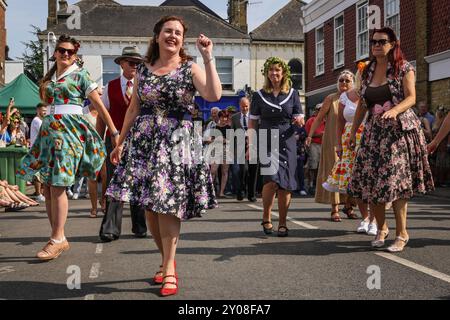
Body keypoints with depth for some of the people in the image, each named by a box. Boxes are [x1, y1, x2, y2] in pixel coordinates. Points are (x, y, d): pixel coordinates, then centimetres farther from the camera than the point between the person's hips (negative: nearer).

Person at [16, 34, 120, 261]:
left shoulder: (80, 75, 2)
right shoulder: (49, 78, 19)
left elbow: (99, 105, 0)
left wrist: (115, 132, -4)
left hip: (70, 130, -6)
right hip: (49, 130, 6)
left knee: (58, 185, -12)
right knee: (47, 186, 1)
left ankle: (57, 240, -7)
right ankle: (60, 239, 8)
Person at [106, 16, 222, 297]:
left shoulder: (191, 68, 0)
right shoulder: (144, 70, 11)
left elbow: (214, 95, -18)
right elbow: (134, 109, 16)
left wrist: (208, 57, -18)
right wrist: (120, 143, 16)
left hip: (178, 143, -4)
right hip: (144, 142, 4)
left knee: (168, 204, -9)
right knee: (149, 206, 4)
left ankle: (169, 268, -2)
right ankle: (167, 260, 21)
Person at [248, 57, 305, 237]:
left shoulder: (292, 94, 9)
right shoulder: (259, 95, 6)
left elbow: (300, 119, 11)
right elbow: (252, 122, 8)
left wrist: (299, 120, -13)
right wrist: (251, 146, 1)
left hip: (287, 143, 2)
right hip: (267, 143, -2)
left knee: (285, 185, 0)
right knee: (271, 181, -16)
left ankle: (282, 223, 13)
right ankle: (266, 218, 5)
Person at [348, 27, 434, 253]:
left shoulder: (404, 68, 0)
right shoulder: (367, 71, 13)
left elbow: (411, 98, -10)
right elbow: (362, 104, 16)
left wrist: (394, 110, -29)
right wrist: (353, 131, 13)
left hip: (399, 131, -4)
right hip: (374, 132, 5)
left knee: (396, 182, -9)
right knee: (369, 181, -2)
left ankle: (401, 234, 2)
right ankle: (381, 229, 16)